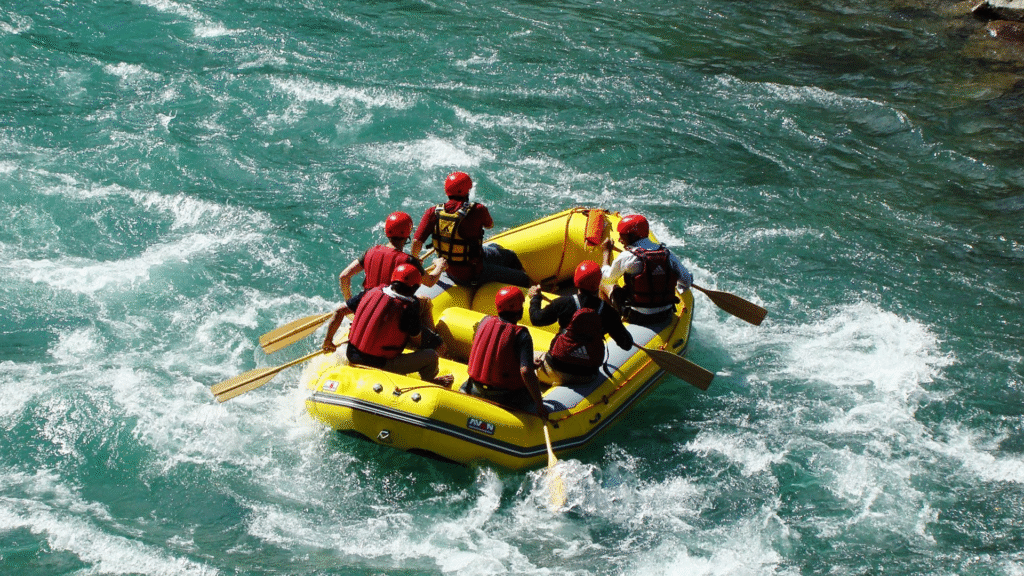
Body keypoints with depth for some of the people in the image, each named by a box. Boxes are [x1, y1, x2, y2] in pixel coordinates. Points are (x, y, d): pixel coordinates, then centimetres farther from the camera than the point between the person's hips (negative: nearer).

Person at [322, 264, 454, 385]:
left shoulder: (372, 293, -1)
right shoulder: (409, 307, -18)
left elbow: (339, 311, 2)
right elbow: (415, 335, -2)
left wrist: (328, 340, 14)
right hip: (380, 364, -7)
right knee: (431, 356, 3)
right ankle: (428, 382, 35)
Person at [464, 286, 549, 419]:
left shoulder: (485, 322, -2)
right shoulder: (522, 336, -19)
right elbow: (526, 372, -28)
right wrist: (540, 406, -22)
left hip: (477, 393, 5)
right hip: (506, 398, -5)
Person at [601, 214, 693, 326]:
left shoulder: (626, 257, -15)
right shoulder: (667, 254, -3)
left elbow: (606, 278, 2)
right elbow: (687, 281, 4)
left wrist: (607, 251, 17)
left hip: (637, 318, -4)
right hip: (666, 316, 4)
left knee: (604, 284, 17)